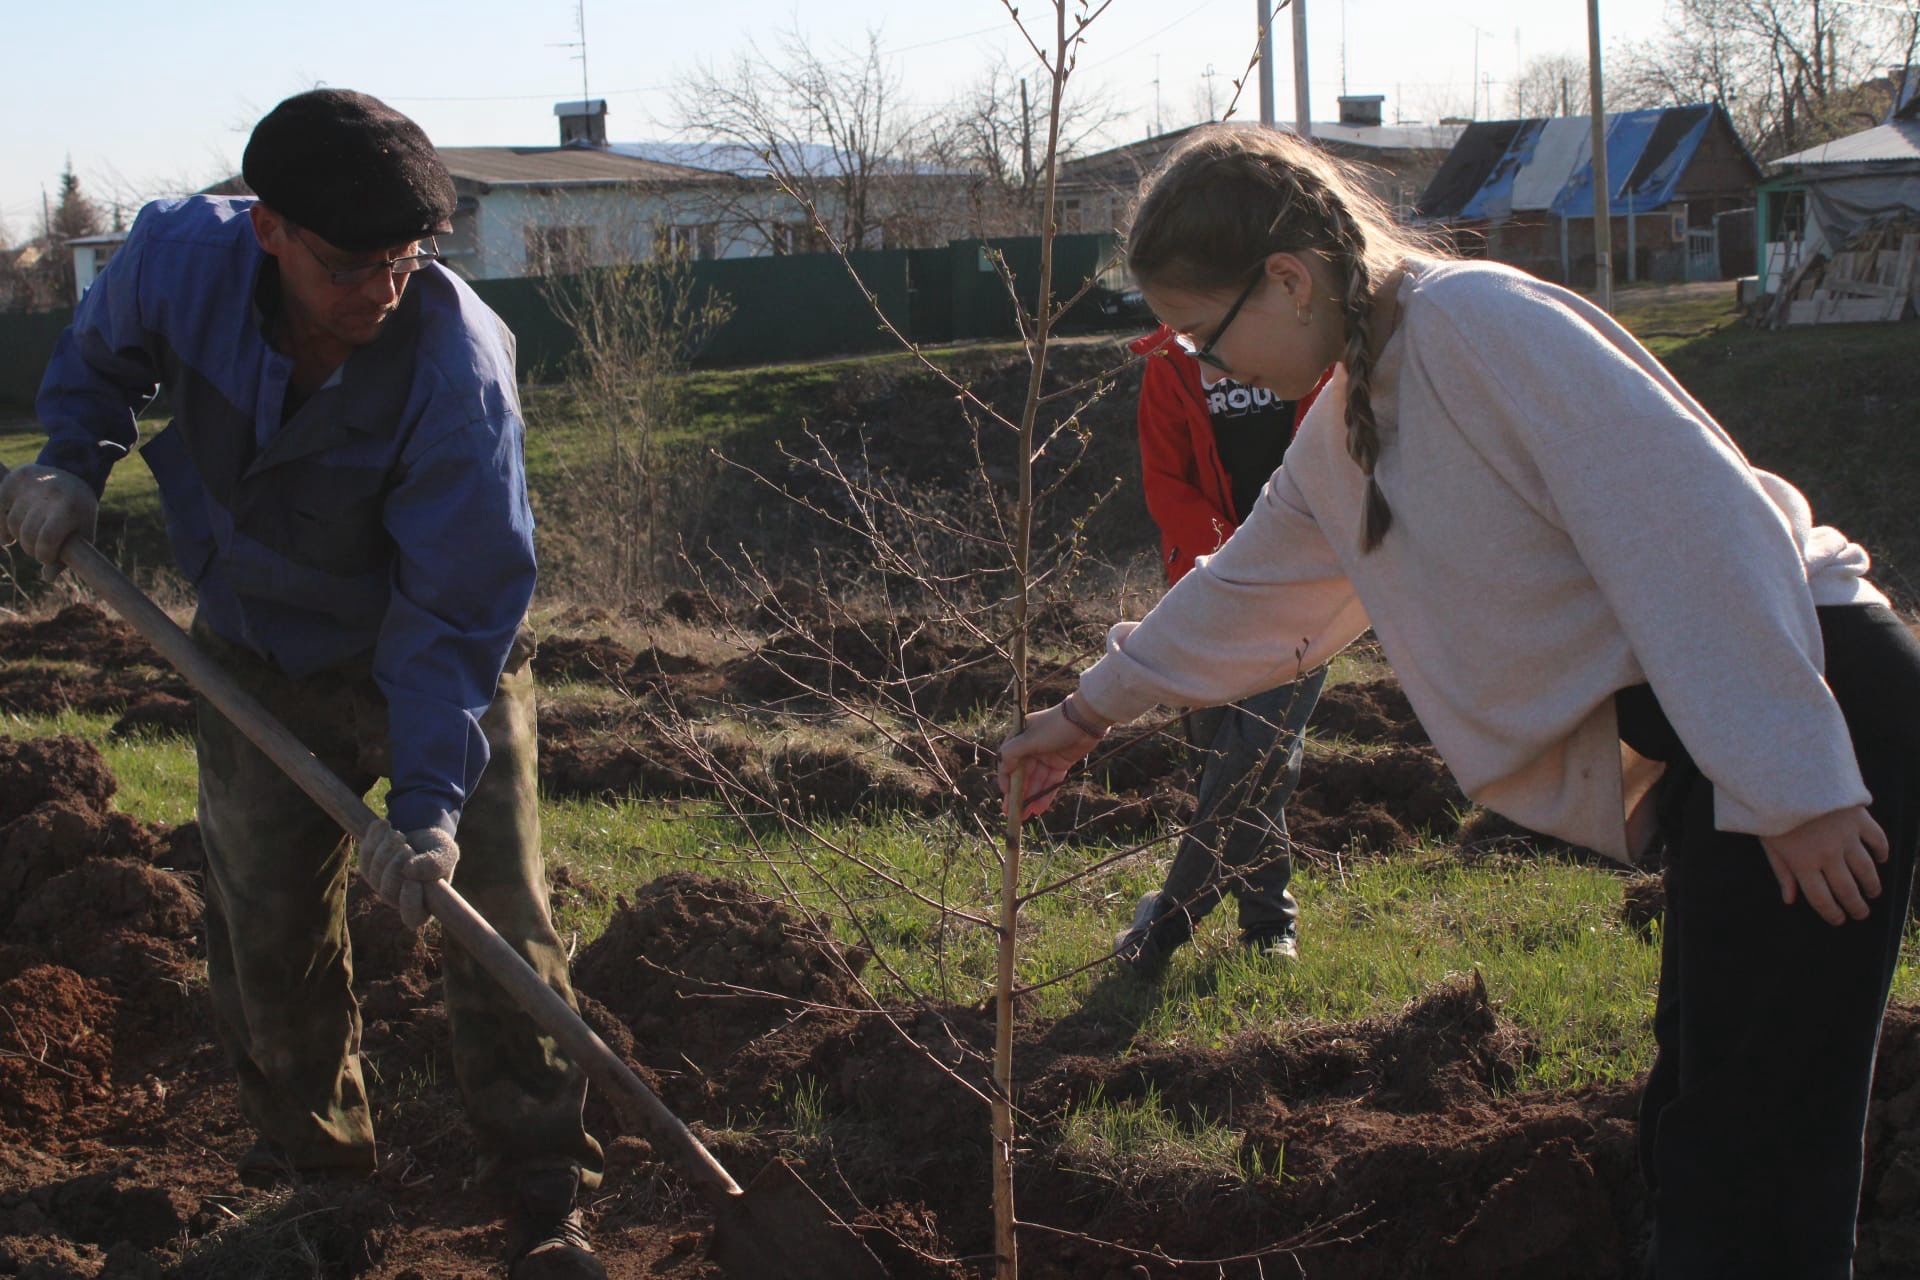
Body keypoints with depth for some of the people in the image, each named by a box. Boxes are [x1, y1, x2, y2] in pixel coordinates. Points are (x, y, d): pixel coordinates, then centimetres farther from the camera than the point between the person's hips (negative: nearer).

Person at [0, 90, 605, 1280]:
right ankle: (313, 1153, 33)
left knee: (498, 923, -6)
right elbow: (100, 355, 5)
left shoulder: (456, 366, -34)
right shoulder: (182, 256, -22)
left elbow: (458, 609, -29)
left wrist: (428, 796, -33)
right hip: (261, 658, 4)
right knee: (266, 932, 11)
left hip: (441, 663, -4)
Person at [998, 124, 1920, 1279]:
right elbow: (1245, 592, 33)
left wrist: (1791, 784, -22)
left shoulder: (1474, 320, -15)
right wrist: (1089, 711, 43)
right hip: (1696, 745, 10)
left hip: (1815, 698, -10)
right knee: (1697, 1134, 15)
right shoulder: (1338, 439, 15)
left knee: (1755, 1168, -7)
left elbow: (1692, 522, -21)